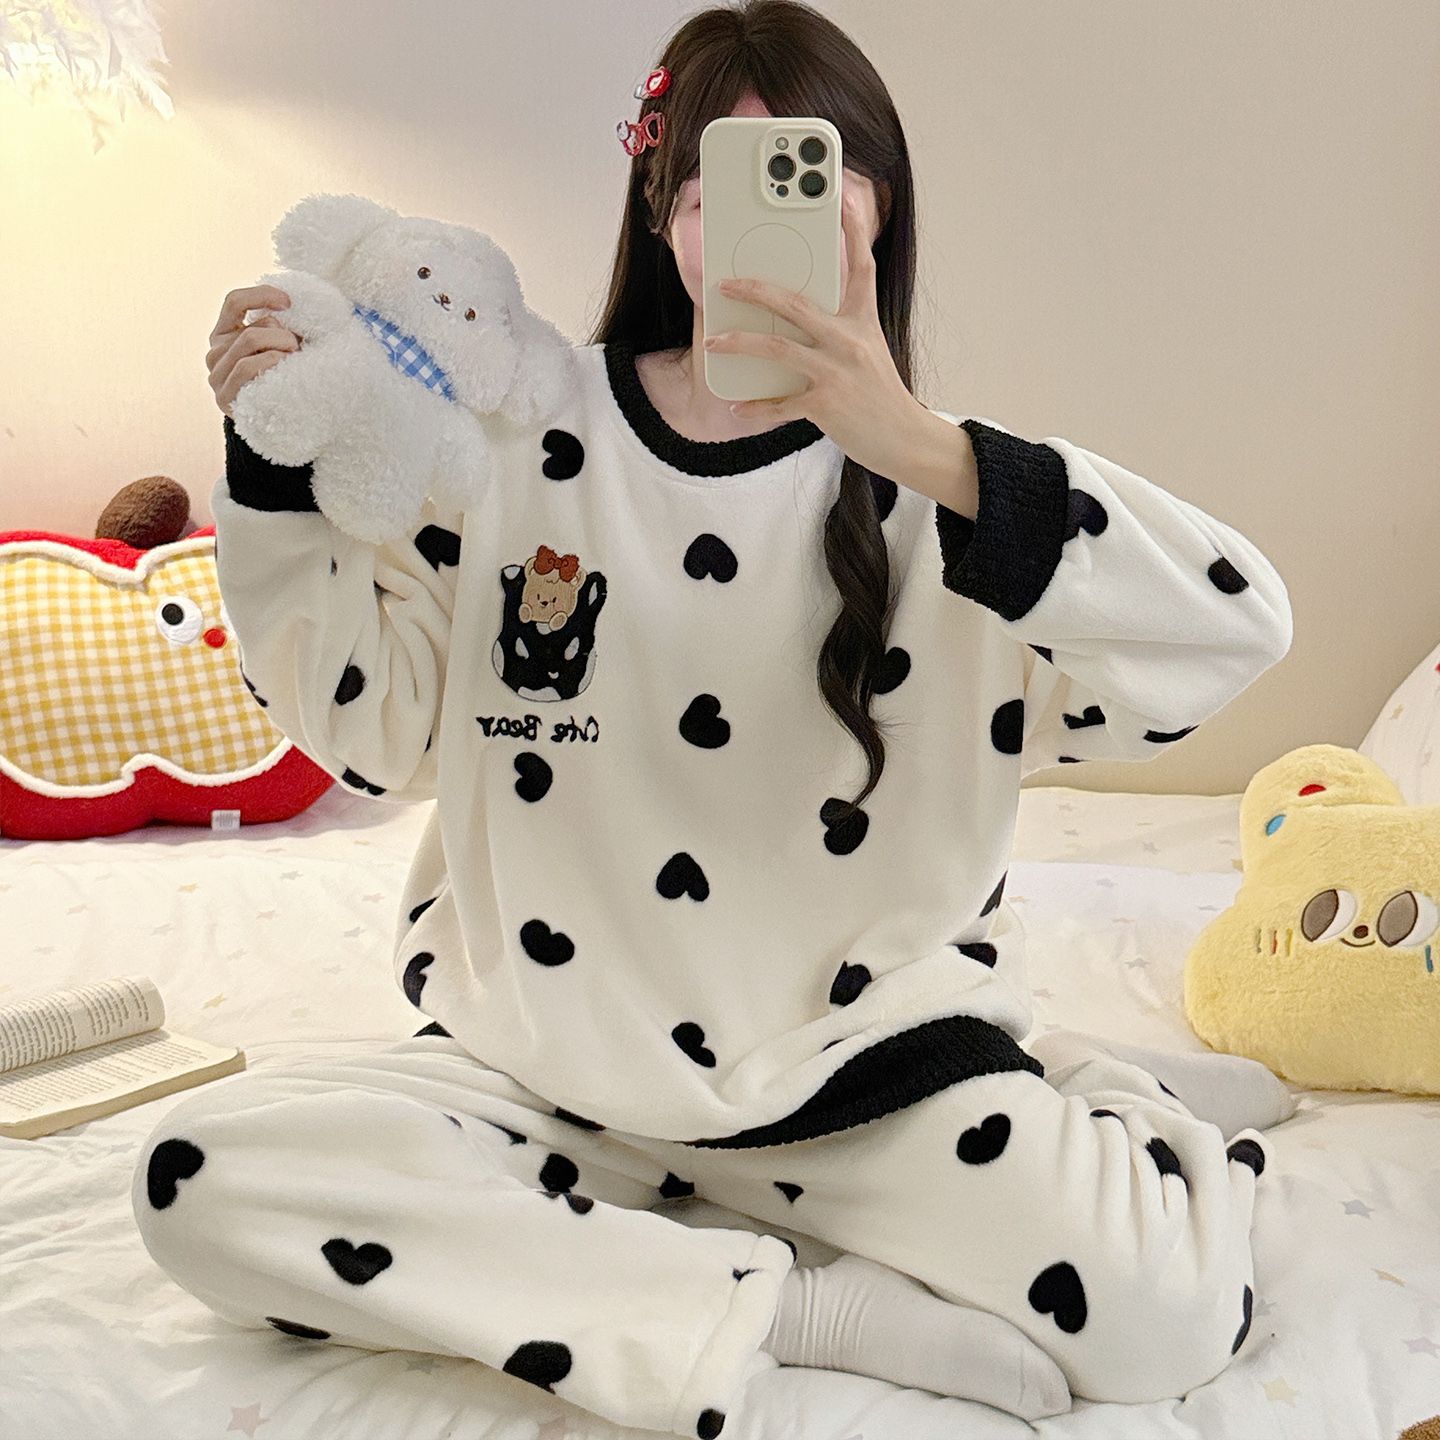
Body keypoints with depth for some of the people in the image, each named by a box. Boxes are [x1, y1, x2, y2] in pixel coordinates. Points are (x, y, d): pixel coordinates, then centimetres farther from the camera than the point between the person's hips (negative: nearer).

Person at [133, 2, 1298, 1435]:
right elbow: (380, 728, 5)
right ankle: (801, 1306, -16)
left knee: (1174, 1303, -25)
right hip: (548, 1069, 3)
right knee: (201, 1178, -21)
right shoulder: (528, 430, 0)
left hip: (857, 1066, -2)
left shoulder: (932, 482, -4)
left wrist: (919, 451, -31)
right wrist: (281, 467, -8)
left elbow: (1236, 629, -20)